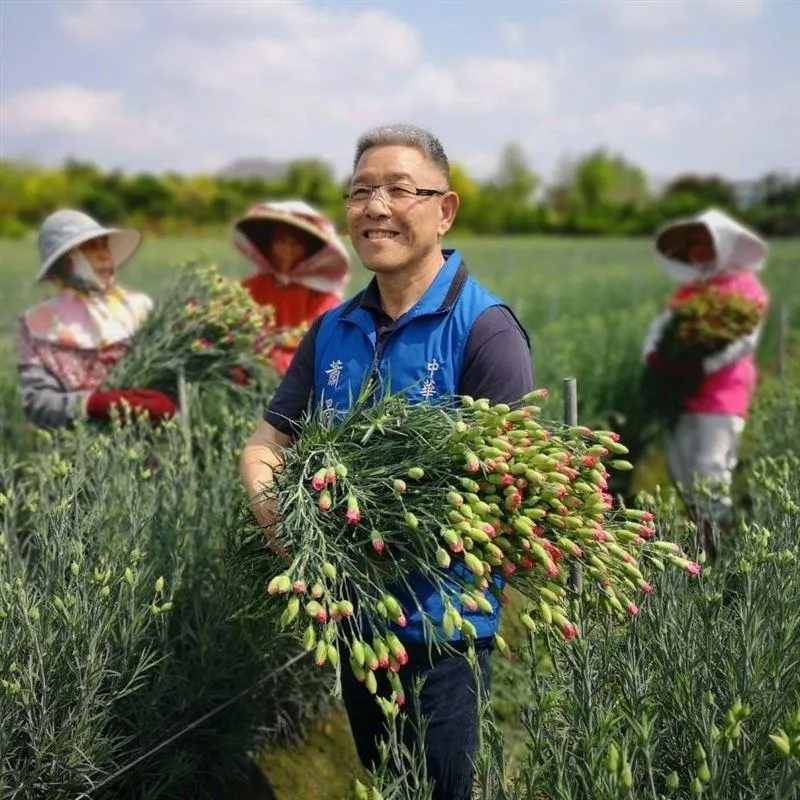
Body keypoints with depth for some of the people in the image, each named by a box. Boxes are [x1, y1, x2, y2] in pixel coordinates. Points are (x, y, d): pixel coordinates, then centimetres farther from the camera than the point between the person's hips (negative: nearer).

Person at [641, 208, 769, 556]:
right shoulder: (690, 288, 17)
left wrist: (702, 367, -21)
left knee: (710, 467, -11)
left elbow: (745, 341, -12)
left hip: (723, 392, -7)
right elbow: (663, 321, 9)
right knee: (679, 463, 9)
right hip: (683, 392, 7)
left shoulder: (745, 286, -3)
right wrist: (652, 353, -11)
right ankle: (701, 531, 21)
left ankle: (717, 544, -3)